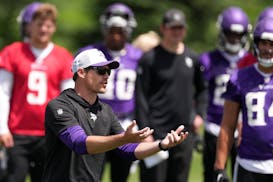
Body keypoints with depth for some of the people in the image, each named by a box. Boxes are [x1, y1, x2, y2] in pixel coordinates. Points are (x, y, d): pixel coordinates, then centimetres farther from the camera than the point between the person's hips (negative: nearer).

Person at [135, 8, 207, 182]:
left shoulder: (193, 58, 9)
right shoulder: (150, 58, -6)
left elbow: (202, 89, 25)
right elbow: (141, 98, -7)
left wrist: (200, 114, 10)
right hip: (157, 132, -5)